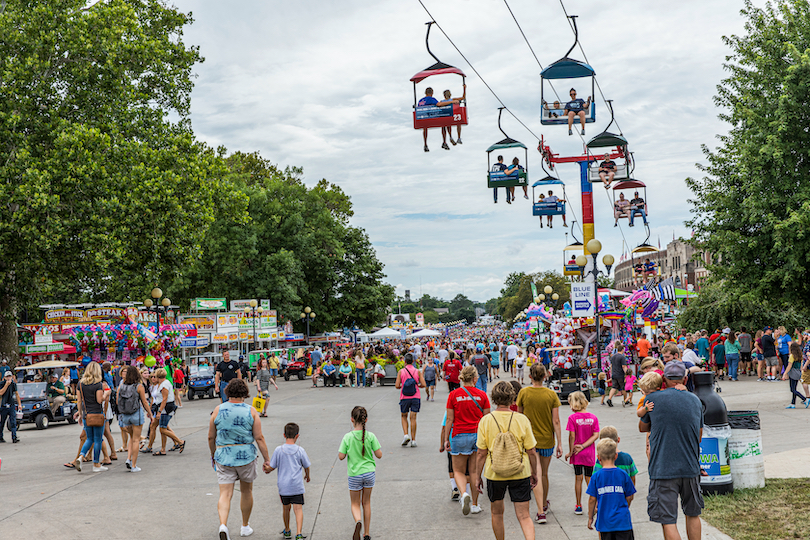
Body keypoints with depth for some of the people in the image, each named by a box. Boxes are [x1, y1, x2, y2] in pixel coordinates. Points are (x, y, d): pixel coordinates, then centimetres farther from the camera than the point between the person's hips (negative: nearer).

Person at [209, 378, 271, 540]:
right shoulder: (251, 411, -6)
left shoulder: (218, 410, -3)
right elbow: (259, 438, -7)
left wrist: (213, 455, 19)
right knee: (246, 491, 19)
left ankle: (223, 525, -23)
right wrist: (267, 459, -1)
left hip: (223, 458, 0)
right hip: (246, 457, 0)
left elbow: (211, 437, 3)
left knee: (225, 494, 0)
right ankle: (245, 526, 30)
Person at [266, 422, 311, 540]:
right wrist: (307, 476, 29)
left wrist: (266, 470, 25)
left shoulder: (278, 450, -4)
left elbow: (272, 467, 1)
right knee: (298, 509, -3)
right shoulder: (300, 450, -4)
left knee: (286, 508, 19)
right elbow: (306, 466, 8)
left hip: (283, 485, 2)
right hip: (297, 486, -2)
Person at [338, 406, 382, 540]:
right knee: (366, 503, 17)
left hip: (354, 475, -2)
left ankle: (358, 522, -20)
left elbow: (341, 456, -10)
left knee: (355, 504, 12)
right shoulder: (370, 436, -9)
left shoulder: (348, 437, -13)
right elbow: (379, 455, -6)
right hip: (369, 473, 2)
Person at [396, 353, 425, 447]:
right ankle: (413, 440, 2)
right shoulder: (417, 371, -1)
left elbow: (397, 386, -7)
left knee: (404, 416, 17)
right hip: (415, 397, 1)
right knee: (413, 418, 3)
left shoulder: (401, 371, -3)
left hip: (404, 397, -1)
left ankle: (406, 435, -2)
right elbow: (423, 385, -6)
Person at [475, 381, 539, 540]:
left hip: (494, 474, 0)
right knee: (524, 516, 3)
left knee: (497, 513, 20)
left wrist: (478, 476, 6)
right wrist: (534, 473, 11)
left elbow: (481, 453, -6)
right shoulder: (522, 420, -8)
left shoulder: (485, 421, -9)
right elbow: (531, 452, -3)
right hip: (520, 473, 0)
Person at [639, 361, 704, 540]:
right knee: (693, 514, 22)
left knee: (668, 522, -4)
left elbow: (642, 428, 12)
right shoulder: (695, 401, 7)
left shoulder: (653, 399, -4)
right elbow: (699, 436, 17)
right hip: (690, 467, 4)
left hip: (663, 470, -4)